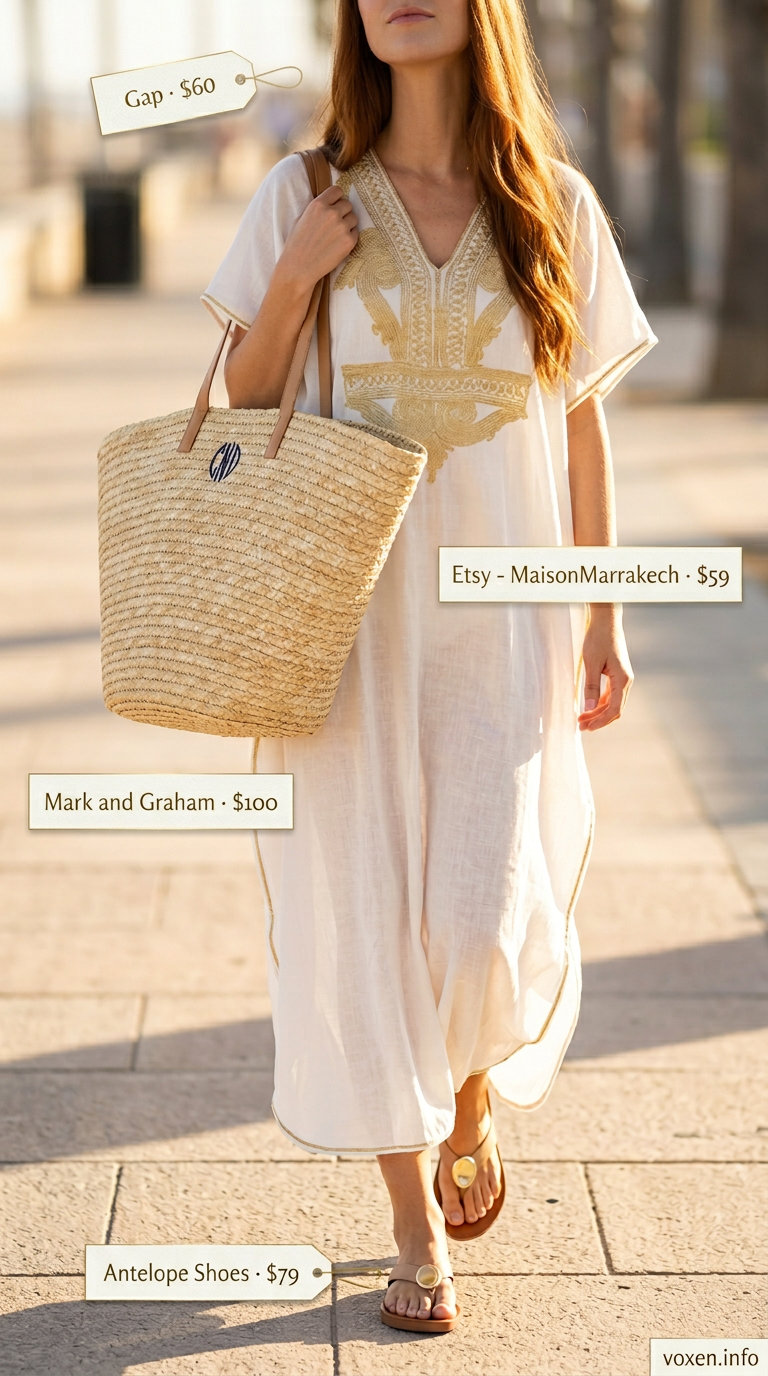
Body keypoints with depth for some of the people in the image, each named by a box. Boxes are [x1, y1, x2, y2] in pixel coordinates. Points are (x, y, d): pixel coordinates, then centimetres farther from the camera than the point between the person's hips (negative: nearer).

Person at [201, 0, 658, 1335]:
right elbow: (242, 404, 6)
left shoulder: (556, 207, 3)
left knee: (488, 923, -6)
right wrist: (292, 278, -11)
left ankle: (473, 1102, 31)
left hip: (503, 614, 0)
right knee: (365, 912, 2)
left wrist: (604, 621, 5)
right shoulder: (305, 198, 2)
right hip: (349, 611, 0)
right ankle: (417, 1233, 18)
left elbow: (583, 424, 7)